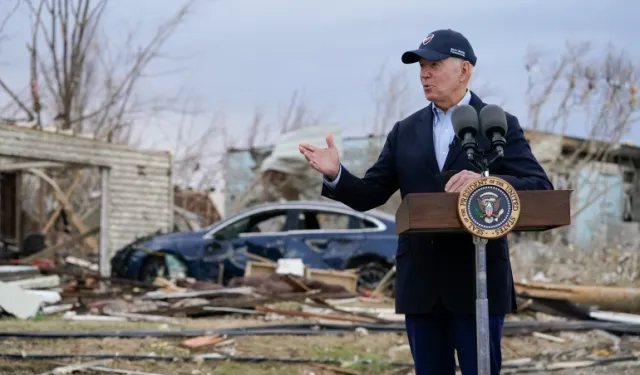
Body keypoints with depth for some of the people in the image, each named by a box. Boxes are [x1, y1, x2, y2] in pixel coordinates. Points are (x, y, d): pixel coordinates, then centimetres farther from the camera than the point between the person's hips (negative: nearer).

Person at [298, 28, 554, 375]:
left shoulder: (500, 126, 0)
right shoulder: (405, 131, 11)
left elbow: (541, 189, -10)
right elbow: (368, 195, 7)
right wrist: (335, 175, -14)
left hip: (477, 281, -3)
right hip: (420, 284, 4)